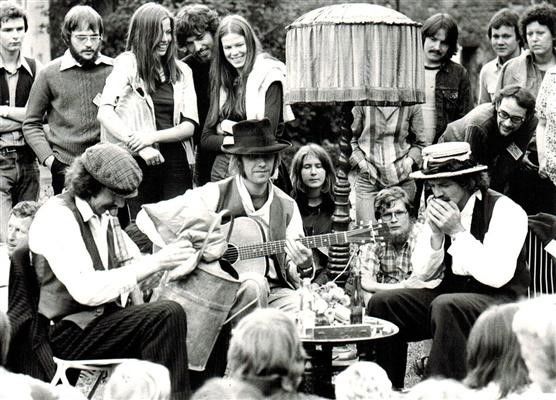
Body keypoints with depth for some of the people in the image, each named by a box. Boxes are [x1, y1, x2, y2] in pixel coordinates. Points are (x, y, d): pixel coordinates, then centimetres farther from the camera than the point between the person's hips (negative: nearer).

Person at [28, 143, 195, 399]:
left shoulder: (102, 217, 13)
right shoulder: (57, 217, -15)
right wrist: (154, 263, -27)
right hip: (66, 334, -9)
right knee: (167, 315, -25)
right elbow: (85, 290, -26)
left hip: (103, 316, 9)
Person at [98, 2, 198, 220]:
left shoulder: (182, 71, 11)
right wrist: (138, 144, -23)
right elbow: (104, 112, -12)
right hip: (137, 162, -3)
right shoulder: (126, 64, 0)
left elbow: (189, 126, 5)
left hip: (176, 163, 3)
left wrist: (153, 136, -12)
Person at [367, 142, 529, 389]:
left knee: (445, 306, -36)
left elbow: (497, 276, -23)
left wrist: (458, 232, -22)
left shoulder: (505, 210, -13)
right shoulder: (437, 208, 6)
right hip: (450, 293, 7)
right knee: (382, 302, -9)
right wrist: (436, 234, -10)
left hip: (500, 300, -7)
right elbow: (423, 274, 8)